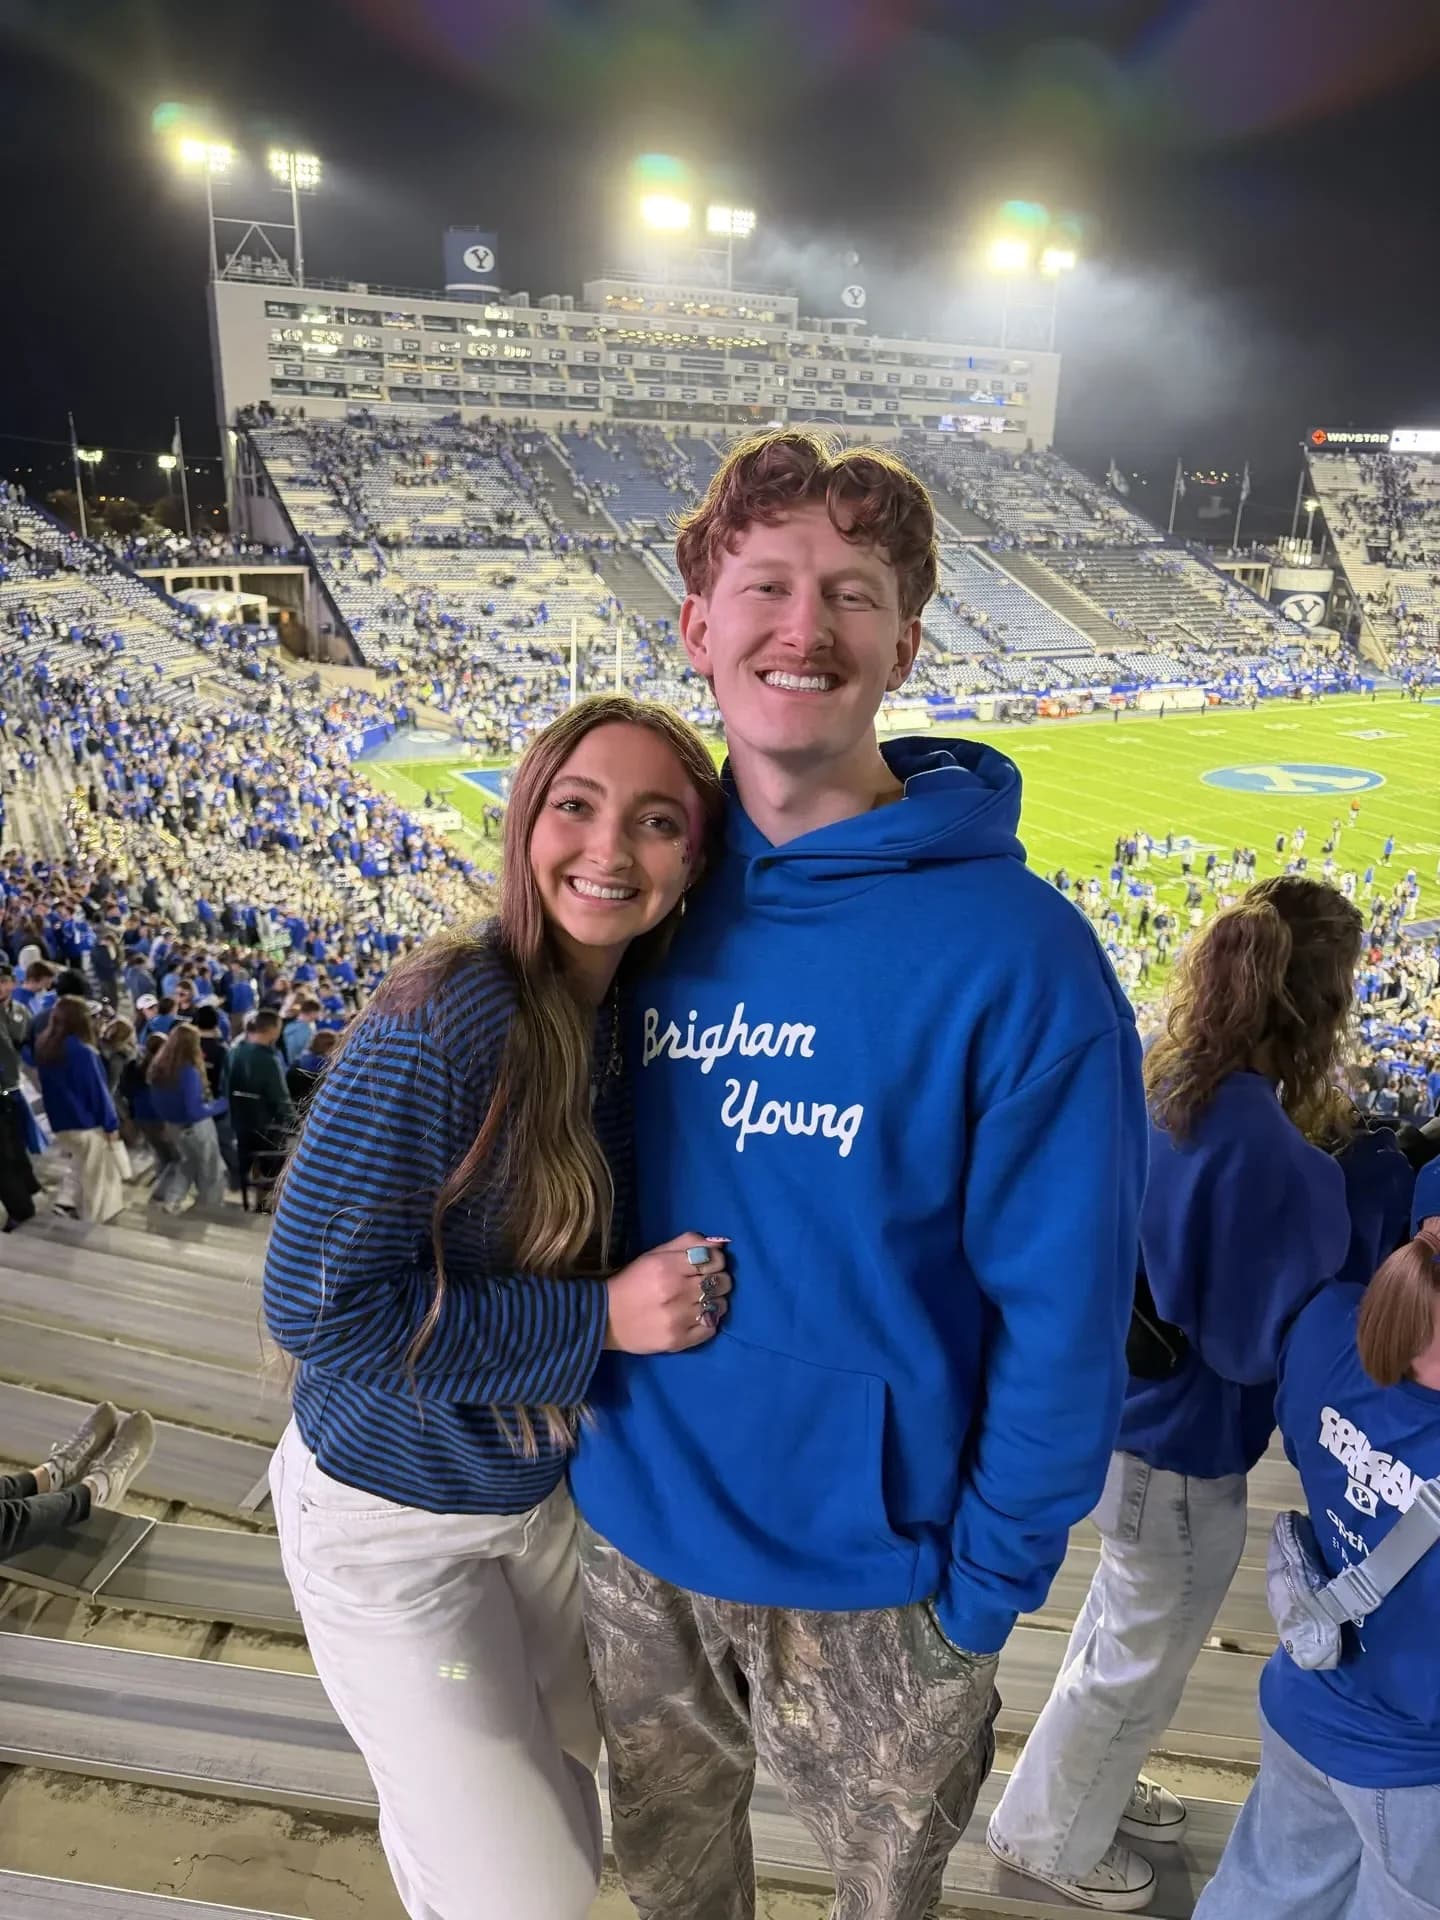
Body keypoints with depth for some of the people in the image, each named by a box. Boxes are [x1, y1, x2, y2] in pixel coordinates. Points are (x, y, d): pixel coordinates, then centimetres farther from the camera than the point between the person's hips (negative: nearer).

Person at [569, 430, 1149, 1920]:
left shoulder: (1014, 950, -21)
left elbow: (1062, 1317, -15)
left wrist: (982, 1591, -11)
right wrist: (565, 1371, 1)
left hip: (867, 1574, -3)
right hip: (630, 1529, 4)